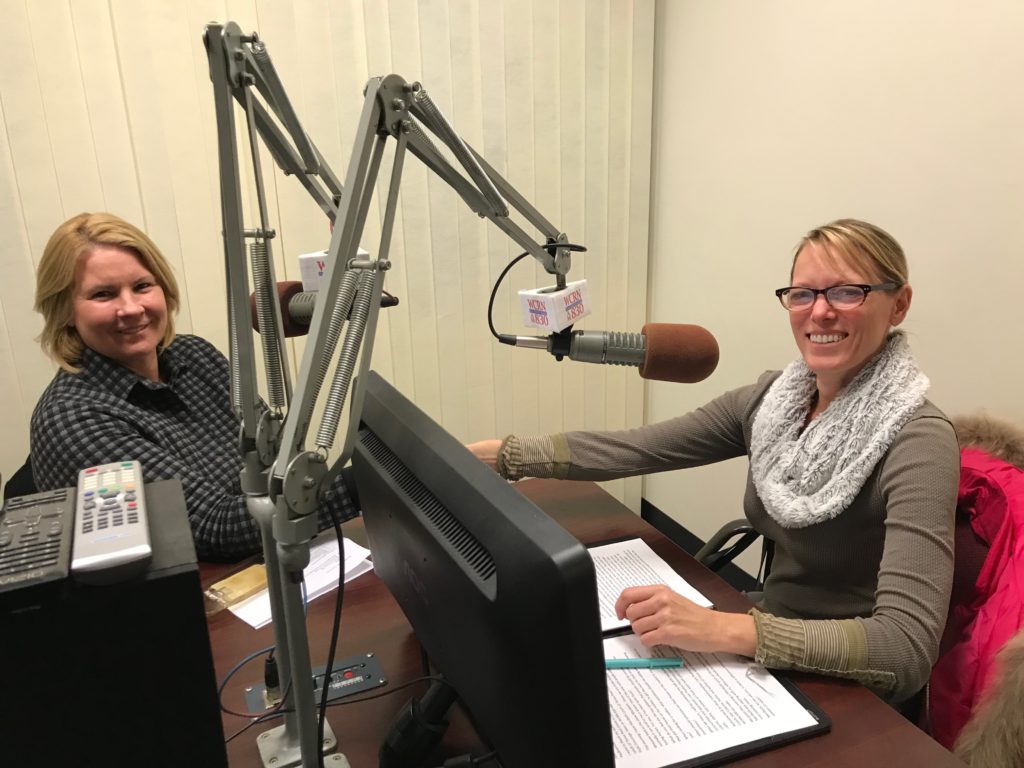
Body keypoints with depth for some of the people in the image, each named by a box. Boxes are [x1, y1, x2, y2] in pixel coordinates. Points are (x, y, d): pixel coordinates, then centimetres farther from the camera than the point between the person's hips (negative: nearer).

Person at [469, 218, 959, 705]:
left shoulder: (918, 441, -21)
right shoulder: (770, 400, -3)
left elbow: (909, 648, -30)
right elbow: (629, 450, -2)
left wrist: (723, 629, -40)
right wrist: (493, 455, -7)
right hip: (766, 664, 5)